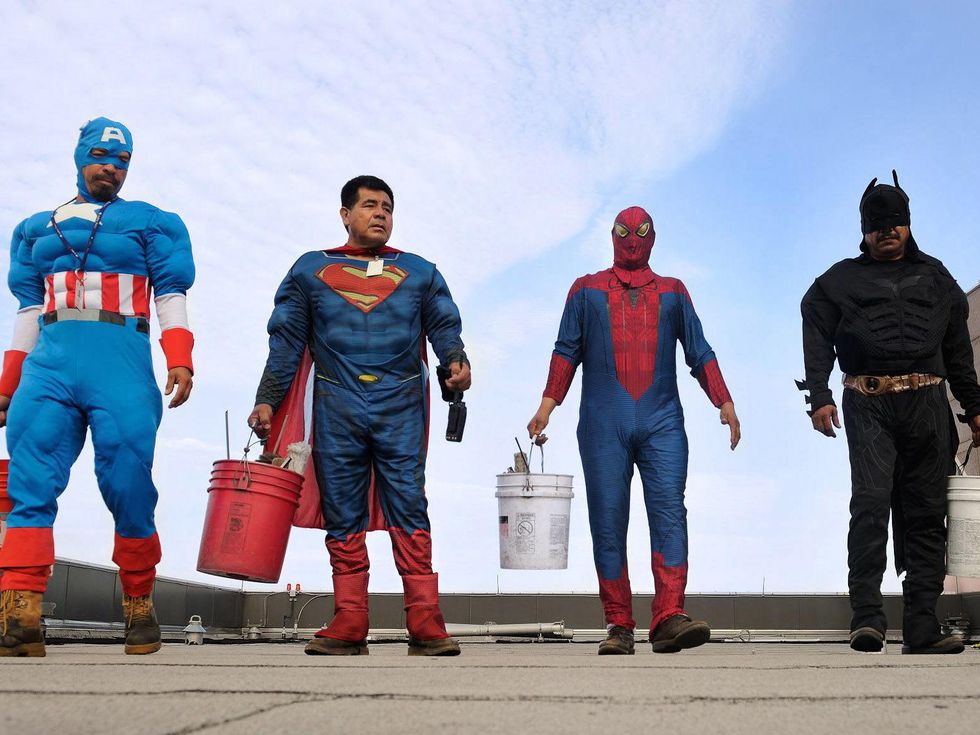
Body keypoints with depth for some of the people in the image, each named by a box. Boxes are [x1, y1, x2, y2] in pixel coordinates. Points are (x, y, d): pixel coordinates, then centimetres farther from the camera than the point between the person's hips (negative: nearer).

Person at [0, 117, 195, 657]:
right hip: (49, 364, 3)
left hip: (121, 365, -3)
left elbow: (171, 295, 6)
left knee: (128, 486, -9)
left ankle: (139, 607, 5)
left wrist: (179, 361, -9)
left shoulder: (151, 224, 15)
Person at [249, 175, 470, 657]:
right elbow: (286, 341, 14)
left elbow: (443, 325, 10)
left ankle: (425, 624, -9)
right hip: (337, 407, 1)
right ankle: (349, 625, 4)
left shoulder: (418, 272, 17)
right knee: (342, 513, 1)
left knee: (408, 507, -8)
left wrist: (455, 360, -11)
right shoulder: (310, 270, 16)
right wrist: (267, 400, 5)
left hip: (401, 405, 0)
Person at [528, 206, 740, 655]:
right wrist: (548, 403, -2)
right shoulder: (586, 291, 17)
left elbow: (699, 352, 17)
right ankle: (619, 626, 1)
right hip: (603, 425, 0)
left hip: (661, 422, 0)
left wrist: (724, 402, 5)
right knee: (608, 521, -3)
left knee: (669, 512, -14)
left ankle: (669, 618, -20)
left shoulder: (673, 293, 18)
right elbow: (567, 350, 11)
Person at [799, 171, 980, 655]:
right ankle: (866, 615, -18)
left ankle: (922, 627, 2)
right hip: (869, 405, -3)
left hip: (928, 403, 3)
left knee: (925, 514, 0)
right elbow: (817, 338, 5)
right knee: (871, 501, -17)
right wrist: (819, 397, -8)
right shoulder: (842, 280, 14)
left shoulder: (934, 277, 22)